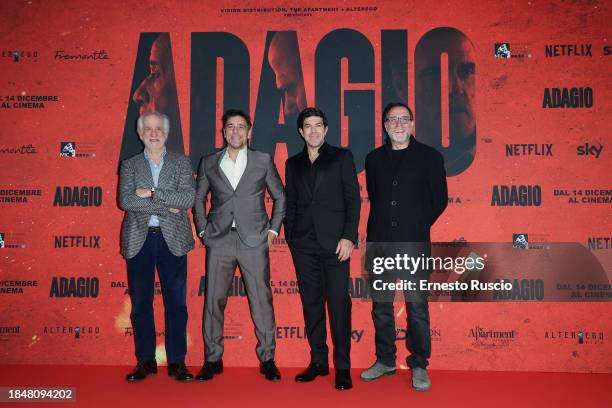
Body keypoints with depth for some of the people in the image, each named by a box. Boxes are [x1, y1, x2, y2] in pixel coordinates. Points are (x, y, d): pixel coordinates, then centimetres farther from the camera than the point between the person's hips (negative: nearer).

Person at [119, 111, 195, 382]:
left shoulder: (181, 163, 7)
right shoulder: (129, 165, 8)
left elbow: (189, 198, -8)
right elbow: (125, 201, -8)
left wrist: (152, 193, -14)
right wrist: (167, 205, -13)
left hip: (172, 239, -1)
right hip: (138, 240, 1)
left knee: (176, 303, 2)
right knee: (140, 303, 6)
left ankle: (177, 362, 13)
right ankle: (145, 361, 19)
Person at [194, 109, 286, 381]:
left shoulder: (263, 161, 5)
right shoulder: (209, 163, 10)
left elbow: (280, 196, 12)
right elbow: (198, 199, 19)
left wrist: (273, 228, 5)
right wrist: (202, 230, 9)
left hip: (254, 240, -1)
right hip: (219, 240, 2)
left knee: (261, 301, 1)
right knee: (213, 300, 5)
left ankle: (267, 359, 14)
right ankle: (212, 359, 18)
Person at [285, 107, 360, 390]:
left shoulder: (341, 157, 6)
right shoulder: (293, 163, 16)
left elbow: (353, 199, 0)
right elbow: (290, 204, 17)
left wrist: (349, 237, -10)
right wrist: (290, 237, 7)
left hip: (335, 242, -3)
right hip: (303, 244, 4)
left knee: (339, 302, -4)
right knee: (311, 303, 8)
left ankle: (343, 367, 5)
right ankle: (318, 362, 18)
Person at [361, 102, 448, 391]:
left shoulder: (430, 156, 2)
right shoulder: (374, 159, 11)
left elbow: (439, 200, 6)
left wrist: (419, 225, 6)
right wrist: (383, 225, 11)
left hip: (414, 243, -3)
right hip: (379, 242, 4)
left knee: (417, 307, 1)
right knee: (381, 305, 10)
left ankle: (418, 366, 16)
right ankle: (385, 361, 24)